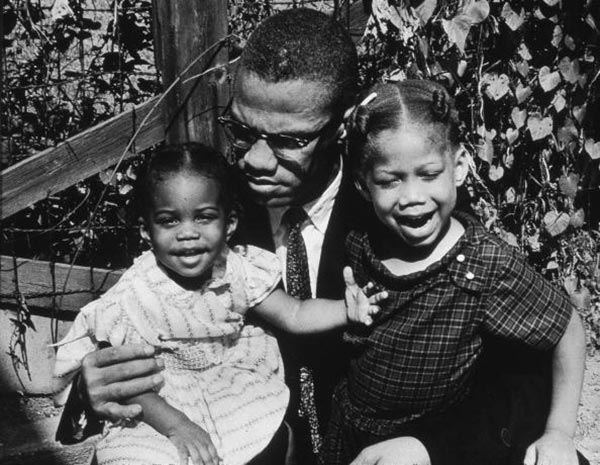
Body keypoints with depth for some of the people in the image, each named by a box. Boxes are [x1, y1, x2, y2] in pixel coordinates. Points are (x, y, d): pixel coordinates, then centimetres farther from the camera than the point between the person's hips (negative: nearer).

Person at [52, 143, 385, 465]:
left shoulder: (239, 271, -10)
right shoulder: (135, 296, -21)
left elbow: (293, 315, -3)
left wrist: (346, 309, -20)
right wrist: (177, 426, -26)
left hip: (235, 390, 3)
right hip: (160, 408, -3)